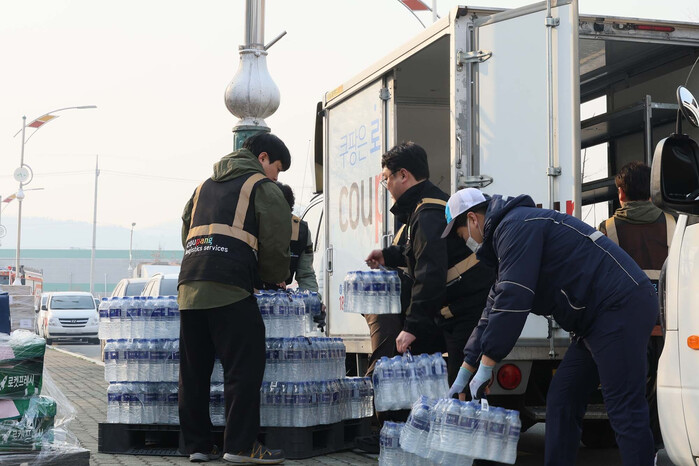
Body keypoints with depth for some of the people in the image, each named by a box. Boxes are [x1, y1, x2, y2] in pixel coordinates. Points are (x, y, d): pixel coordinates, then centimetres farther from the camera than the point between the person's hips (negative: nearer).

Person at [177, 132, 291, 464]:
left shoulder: (205, 186, 29)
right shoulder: (262, 187, 7)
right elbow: (275, 242, 0)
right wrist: (277, 278, 16)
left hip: (189, 284, 7)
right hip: (230, 287, -7)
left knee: (193, 369, 9)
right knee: (245, 366, -4)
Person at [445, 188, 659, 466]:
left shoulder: (516, 226, -11)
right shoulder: (505, 233, 22)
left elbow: (512, 300, -20)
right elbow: (495, 309, 23)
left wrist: (486, 365, -14)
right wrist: (464, 374, 23)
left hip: (622, 306, -11)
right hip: (599, 317, 11)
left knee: (624, 410, -10)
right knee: (561, 400, 10)